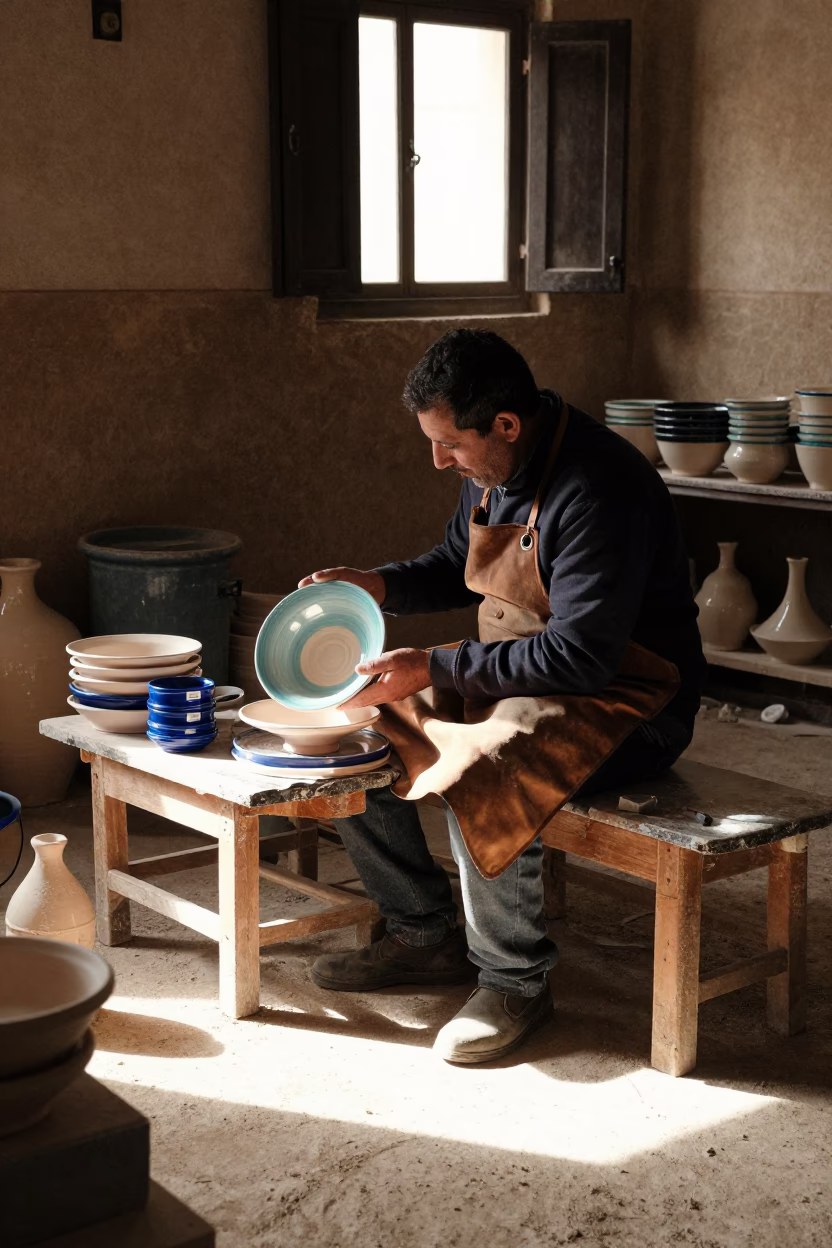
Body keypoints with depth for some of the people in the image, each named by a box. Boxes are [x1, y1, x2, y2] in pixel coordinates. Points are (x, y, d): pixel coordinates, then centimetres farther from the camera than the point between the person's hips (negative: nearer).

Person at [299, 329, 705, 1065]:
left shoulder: (599, 489, -26)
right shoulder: (492, 469, 2)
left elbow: (581, 653, -30)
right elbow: (457, 565, 21)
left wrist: (433, 670, -26)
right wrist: (381, 586, 0)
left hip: (623, 700, -9)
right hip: (517, 675, 9)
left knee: (479, 778, -36)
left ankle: (515, 981, -12)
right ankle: (424, 935, 13)